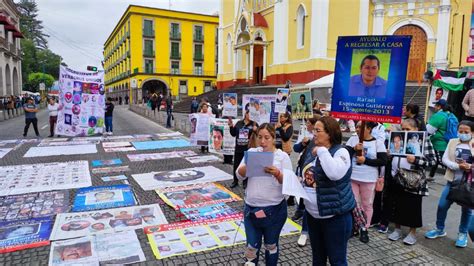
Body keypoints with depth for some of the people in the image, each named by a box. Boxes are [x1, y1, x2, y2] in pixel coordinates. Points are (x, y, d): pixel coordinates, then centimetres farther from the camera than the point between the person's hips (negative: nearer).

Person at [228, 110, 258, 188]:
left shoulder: (254, 124, -4)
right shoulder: (239, 123, 6)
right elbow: (233, 134, 10)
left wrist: (256, 131, -28)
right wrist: (231, 126, -3)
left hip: (248, 149, -3)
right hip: (238, 148, 3)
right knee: (236, 165, 12)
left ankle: (246, 182, 22)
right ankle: (235, 181, 28)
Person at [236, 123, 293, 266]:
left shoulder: (282, 156, -6)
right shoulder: (251, 152, 1)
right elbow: (239, 175, -2)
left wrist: (277, 174, -31)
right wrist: (248, 165, -22)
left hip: (274, 209, -1)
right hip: (251, 207, 2)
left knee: (271, 245, 18)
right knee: (251, 247, 9)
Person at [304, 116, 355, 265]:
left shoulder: (340, 152, -16)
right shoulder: (314, 152, 7)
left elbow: (335, 174, -38)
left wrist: (322, 151, -26)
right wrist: (307, 178, -1)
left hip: (335, 216, -7)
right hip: (313, 214, 7)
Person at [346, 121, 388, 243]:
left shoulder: (378, 142, -5)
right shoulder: (353, 139, 2)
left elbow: (383, 161, -9)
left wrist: (365, 161, -16)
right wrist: (354, 149, -18)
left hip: (368, 179, -2)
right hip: (352, 177, 2)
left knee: (367, 204, 10)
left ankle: (365, 229, 24)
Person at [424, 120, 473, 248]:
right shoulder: (452, 142, 1)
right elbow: (445, 159, -4)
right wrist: (458, 166, -18)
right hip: (452, 181, 2)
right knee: (442, 206, 6)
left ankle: (463, 234, 30)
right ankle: (439, 229, 26)